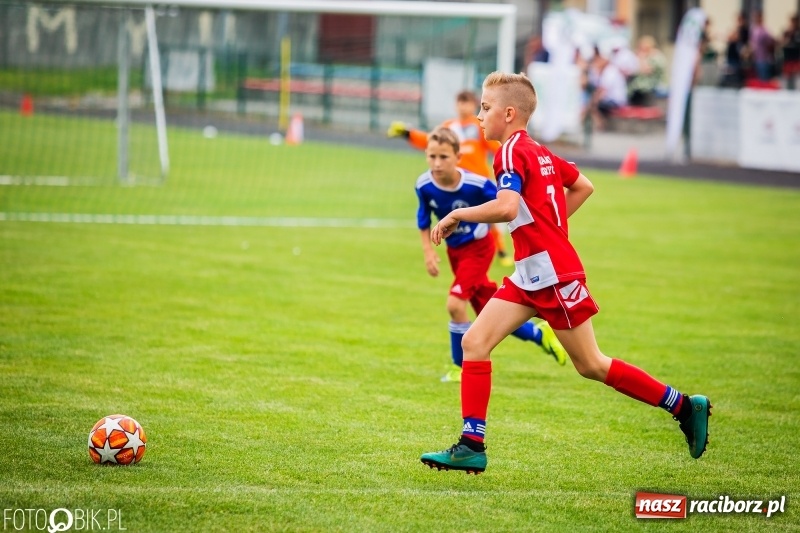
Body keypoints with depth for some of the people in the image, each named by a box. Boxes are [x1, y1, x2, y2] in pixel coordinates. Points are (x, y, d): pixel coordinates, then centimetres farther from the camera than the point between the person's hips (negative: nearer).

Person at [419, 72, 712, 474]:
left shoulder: (512, 153, -15)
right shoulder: (538, 152, 14)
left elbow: (507, 207, -31)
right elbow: (583, 187, 25)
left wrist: (458, 215, -19)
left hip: (554, 273, -10)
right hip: (530, 275, 10)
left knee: (591, 366, 1)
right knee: (474, 343, -1)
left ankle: (684, 407, 12)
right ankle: (472, 446, -3)